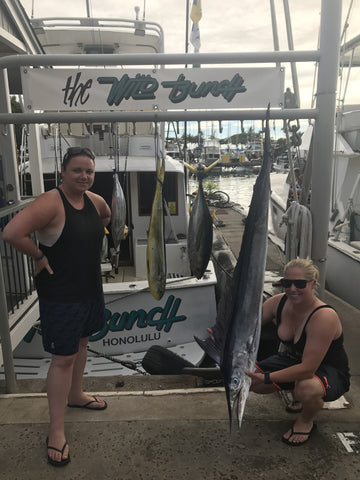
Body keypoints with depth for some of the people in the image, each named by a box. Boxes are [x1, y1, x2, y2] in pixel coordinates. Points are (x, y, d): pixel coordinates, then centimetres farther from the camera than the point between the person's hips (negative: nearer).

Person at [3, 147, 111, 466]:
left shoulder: (95, 201, 1)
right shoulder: (51, 203, -22)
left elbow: (106, 218, 25)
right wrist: (39, 256, -20)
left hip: (91, 287, 8)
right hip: (60, 293, -8)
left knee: (81, 343, 23)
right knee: (63, 358, 1)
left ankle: (75, 395, 48)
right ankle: (56, 431, 18)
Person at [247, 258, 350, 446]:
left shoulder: (324, 316, -33)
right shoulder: (278, 302, -14)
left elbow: (308, 368, -35)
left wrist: (266, 378, -40)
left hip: (331, 372, -6)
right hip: (293, 360, 6)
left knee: (307, 388, -40)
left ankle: (306, 421, -1)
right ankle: (298, 396, 18)